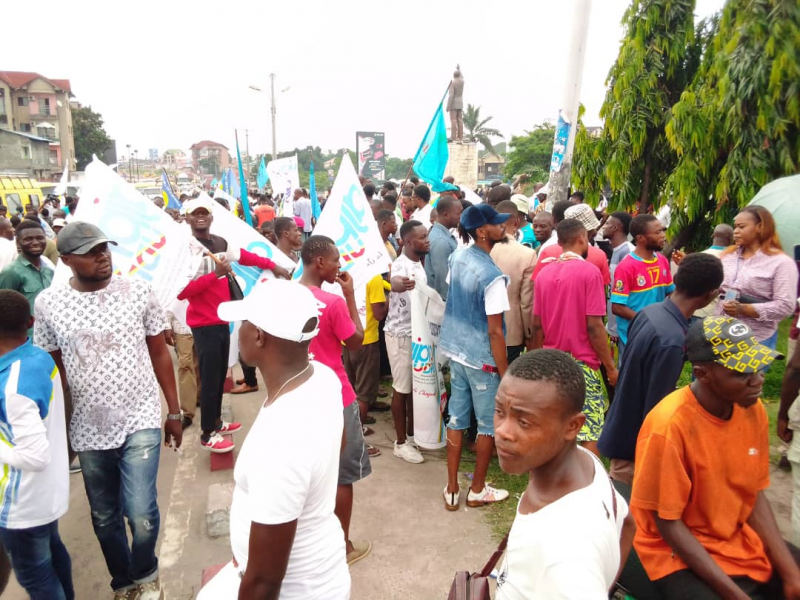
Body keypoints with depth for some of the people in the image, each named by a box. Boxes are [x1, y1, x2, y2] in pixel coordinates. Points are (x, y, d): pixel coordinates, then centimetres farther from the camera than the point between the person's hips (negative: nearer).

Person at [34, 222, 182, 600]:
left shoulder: (138, 291, -7)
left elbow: (159, 353, 1)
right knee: (104, 518, 16)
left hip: (141, 421, -1)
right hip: (89, 430, 2)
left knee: (141, 514, -9)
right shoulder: (47, 303, -5)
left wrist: (174, 412, 4)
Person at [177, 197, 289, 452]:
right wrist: (215, 274, -25)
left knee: (221, 375, 17)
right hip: (203, 323, -7)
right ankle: (208, 434, 12)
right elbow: (181, 291, -22)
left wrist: (273, 266, 19)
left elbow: (244, 256, 21)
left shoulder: (221, 243, 4)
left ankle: (216, 421, 33)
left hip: (222, 319, 7)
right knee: (210, 378, -2)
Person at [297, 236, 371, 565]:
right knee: (342, 475, 9)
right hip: (335, 399, -6)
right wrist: (350, 295, -7)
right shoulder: (333, 302, -21)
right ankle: (344, 546, 23)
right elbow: (356, 342, -8)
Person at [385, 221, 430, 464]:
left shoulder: (419, 263, 7)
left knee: (416, 386, 17)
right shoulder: (401, 265, -22)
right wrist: (400, 284, -69)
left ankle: (412, 434, 32)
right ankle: (401, 442, 17)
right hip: (400, 334, -8)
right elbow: (394, 282, -47)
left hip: (417, 332, 8)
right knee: (402, 389, 3)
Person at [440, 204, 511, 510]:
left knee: (456, 418, 16)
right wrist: (505, 374, -14)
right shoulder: (493, 276, -24)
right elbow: (495, 331, -21)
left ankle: (452, 489, 27)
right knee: (489, 423, 12)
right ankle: (477, 490, 28)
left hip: (455, 349, 7)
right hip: (482, 357, -7)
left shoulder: (457, 256, -2)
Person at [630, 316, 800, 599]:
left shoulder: (753, 410, -7)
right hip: (679, 553, -6)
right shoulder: (669, 425, -27)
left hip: (742, 540, 6)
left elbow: (755, 494, 3)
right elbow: (667, 523, -19)